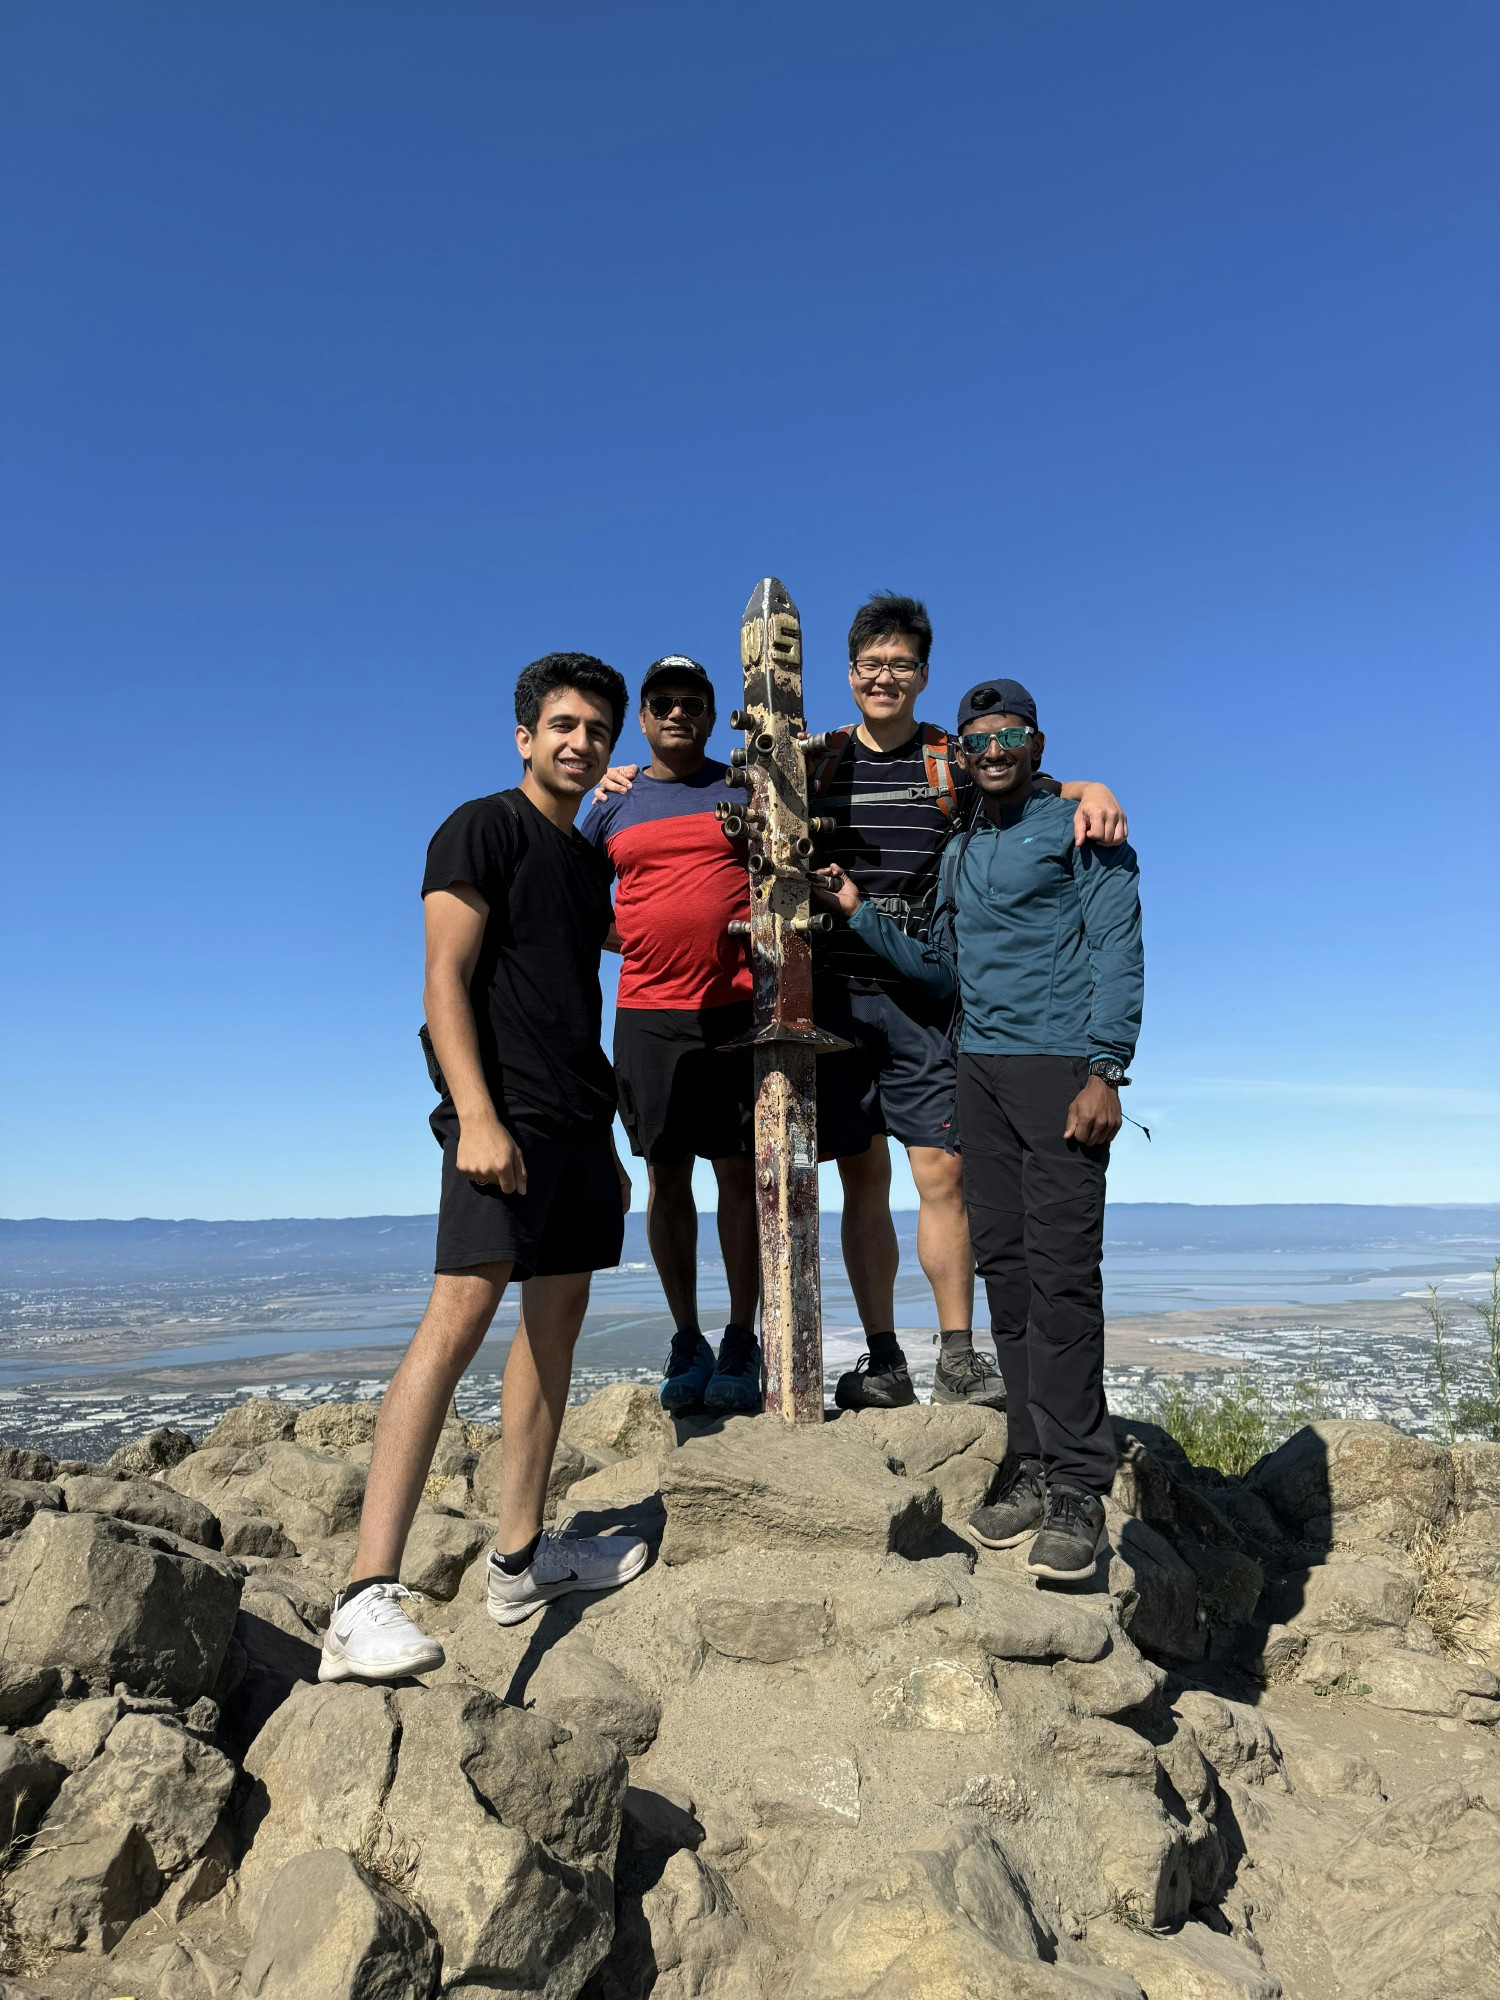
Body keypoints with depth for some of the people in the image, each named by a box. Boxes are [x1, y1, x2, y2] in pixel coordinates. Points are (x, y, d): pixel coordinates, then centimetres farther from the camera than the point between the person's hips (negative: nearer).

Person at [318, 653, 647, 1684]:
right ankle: (367, 1596, -17)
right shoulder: (485, 828, -2)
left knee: (558, 1317, 8)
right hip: (507, 1115, -8)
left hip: (580, 1119, 9)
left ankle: (520, 1557, 17)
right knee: (461, 1311, -18)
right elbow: (445, 982, -12)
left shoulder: (590, 861, 21)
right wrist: (477, 1116, -24)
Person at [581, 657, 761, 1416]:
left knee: (739, 1173, 0)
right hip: (646, 1012, 2)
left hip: (737, 1007, -2)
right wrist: (621, 936, 3)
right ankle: (686, 1343, 17)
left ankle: (741, 1343, 11)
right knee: (666, 1177, 5)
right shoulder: (613, 802, 14)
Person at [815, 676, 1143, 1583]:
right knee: (1004, 1265, 5)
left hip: (1061, 1066, -6)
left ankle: (1078, 1485, -2)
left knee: (1061, 1274, -10)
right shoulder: (959, 852, 21)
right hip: (981, 1070, 6)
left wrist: (1104, 1070, -16)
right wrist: (861, 912, 15)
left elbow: (1119, 951, -7)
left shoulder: (1081, 828, 2)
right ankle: (1034, 1463, 14)